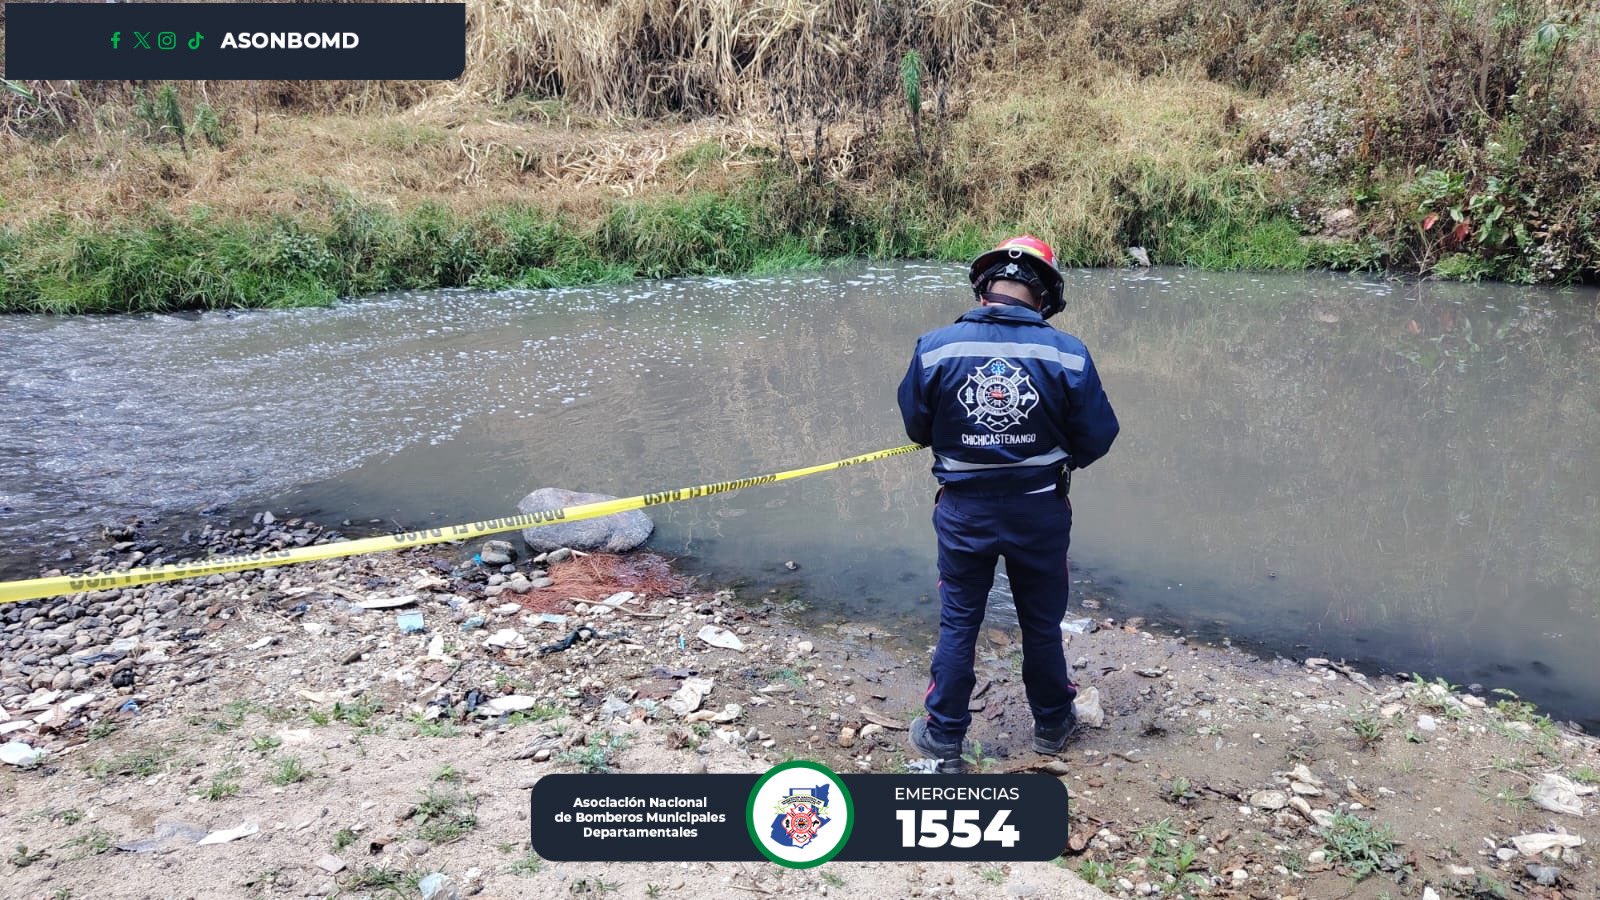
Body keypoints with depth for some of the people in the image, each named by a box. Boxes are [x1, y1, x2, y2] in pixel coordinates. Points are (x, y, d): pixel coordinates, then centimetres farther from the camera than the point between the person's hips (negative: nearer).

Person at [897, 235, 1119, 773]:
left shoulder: (935, 348, -13)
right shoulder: (1067, 354, -14)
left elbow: (916, 428, 0)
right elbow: (1097, 438, -6)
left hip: (963, 510, 0)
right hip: (1040, 510, 0)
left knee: (958, 624, 14)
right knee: (1042, 623, 18)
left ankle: (944, 738, 23)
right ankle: (1052, 725, 36)